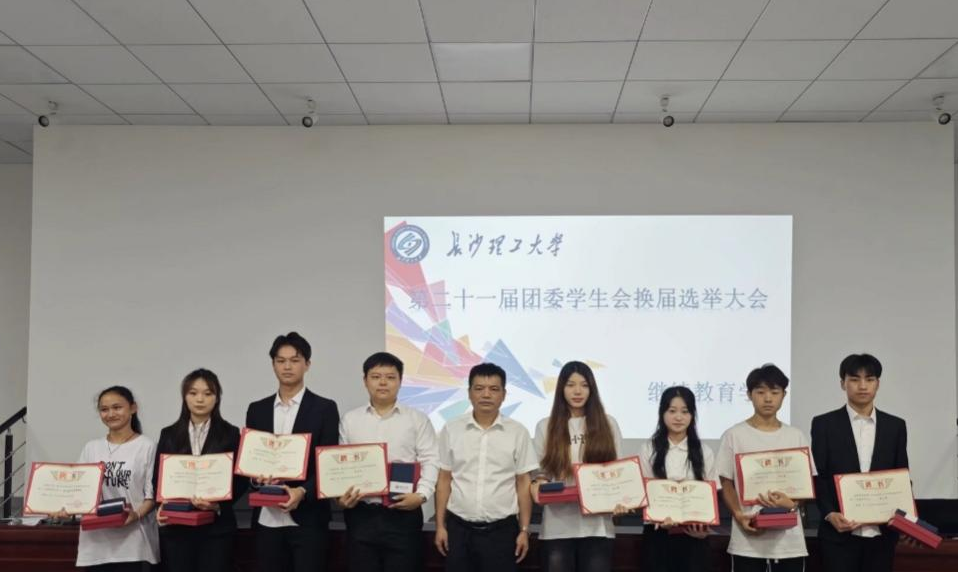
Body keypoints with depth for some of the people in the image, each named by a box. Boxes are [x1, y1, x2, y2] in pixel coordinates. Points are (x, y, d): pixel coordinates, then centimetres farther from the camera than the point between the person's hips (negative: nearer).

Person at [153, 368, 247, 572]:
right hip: (175, 526, 2)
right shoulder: (169, 435, 11)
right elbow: (158, 479, 9)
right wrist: (161, 507, -10)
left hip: (216, 527, -2)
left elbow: (240, 480, 0)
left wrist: (218, 504, -16)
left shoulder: (230, 434, 4)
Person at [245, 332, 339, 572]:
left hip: (307, 518, -3)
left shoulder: (324, 408, 1)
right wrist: (257, 478, -9)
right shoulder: (257, 409, 12)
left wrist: (303, 492, -18)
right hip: (266, 519, 3)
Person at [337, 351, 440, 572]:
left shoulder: (417, 419, 6)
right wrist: (340, 495, -6)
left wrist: (421, 494, -15)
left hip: (403, 514, -1)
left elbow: (430, 461, -1)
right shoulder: (350, 420, 11)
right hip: (361, 514, 2)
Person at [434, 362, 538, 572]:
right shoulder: (451, 430, 2)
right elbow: (444, 480, 6)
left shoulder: (518, 433, 0)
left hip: (501, 529, -1)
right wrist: (440, 525, 3)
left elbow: (523, 484, 2)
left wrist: (524, 530, 0)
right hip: (458, 528, 1)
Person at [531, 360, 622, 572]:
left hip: (597, 525, 0)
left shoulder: (608, 424, 10)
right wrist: (538, 483, -15)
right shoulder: (546, 426, 9)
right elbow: (540, 471, 8)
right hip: (558, 526, 0)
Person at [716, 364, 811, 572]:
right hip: (747, 541, -2)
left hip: (789, 540, 2)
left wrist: (792, 504, -12)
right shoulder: (734, 435, 2)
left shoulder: (796, 437, 9)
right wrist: (739, 516, -14)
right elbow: (726, 485, 3)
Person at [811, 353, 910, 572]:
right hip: (840, 533, -2)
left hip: (883, 533, 3)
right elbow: (818, 477, -1)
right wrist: (830, 514, -15)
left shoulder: (895, 426, 9)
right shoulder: (824, 424, 1)